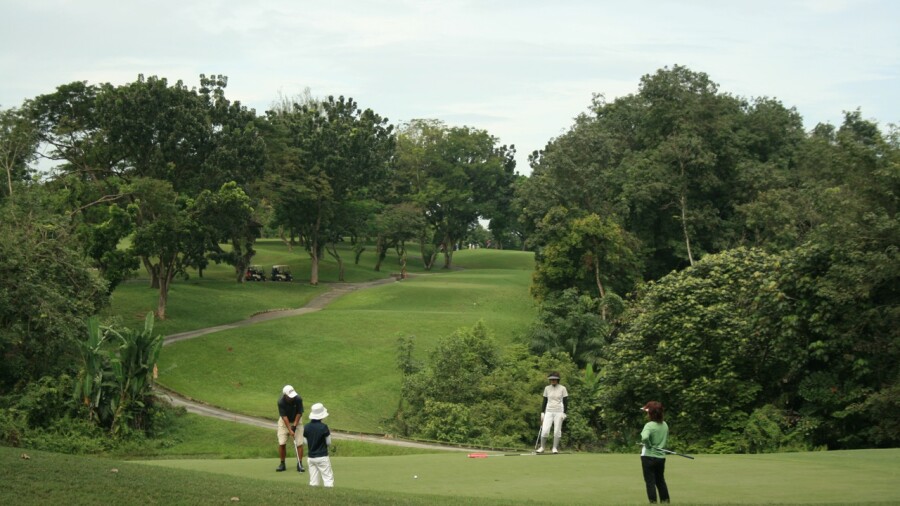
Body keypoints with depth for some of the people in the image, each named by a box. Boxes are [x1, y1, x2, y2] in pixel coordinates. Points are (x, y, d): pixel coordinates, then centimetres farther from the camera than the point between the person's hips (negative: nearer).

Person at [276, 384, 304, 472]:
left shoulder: (298, 399, -25)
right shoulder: (281, 402, -26)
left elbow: (299, 413, -14)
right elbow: (284, 416, -24)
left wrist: (294, 426, -16)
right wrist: (290, 430, -28)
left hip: (296, 421, 0)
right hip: (284, 421, 0)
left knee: (299, 443, -9)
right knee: (282, 443, -6)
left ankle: (300, 464, -1)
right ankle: (282, 464, 8)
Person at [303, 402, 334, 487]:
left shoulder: (306, 427, -1)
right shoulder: (323, 427, -14)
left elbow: (305, 442, 7)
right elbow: (329, 443, -6)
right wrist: (329, 434, 11)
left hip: (310, 457, 5)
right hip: (322, 457, -5)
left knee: (313, 482, 9)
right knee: (328, 478, -1)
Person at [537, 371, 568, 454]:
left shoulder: (562, 388, -3)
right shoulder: (547, 388, 6)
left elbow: (565, 402, -1)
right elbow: (544, 401, 11)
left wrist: (564, 413, -8)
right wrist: (542, 412, 6)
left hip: (559, 412, -2)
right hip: (549, 412, 2)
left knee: (557, 431, -1)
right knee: (544, 430, -8)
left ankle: (555, 448, 11)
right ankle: (542, 447, 6)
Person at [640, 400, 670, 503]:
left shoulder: (649, 425, -19)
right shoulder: (665, 425, 3)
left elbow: (645, 437, -36)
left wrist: (647, 445, -17)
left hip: (649, 457, -6)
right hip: (661, 457, 6)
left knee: (650, 481, 3)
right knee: (660, 480, 21)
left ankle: (653, 501, 3)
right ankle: (665, 500, 26)